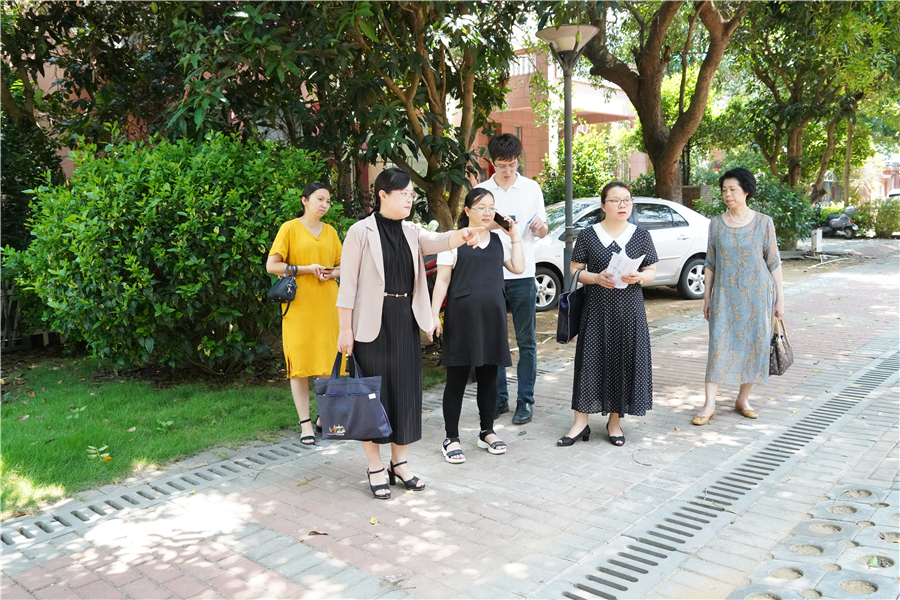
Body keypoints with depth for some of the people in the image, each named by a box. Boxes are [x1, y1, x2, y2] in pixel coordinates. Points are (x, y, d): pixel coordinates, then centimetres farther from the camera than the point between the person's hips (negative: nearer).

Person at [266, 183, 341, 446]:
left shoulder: (330, 231, 14)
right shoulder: (290, 228, 1)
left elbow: (343, 265, 20)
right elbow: (271, 266, -4)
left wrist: (333, 273, -3)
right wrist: (307, 269, -13)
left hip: (327, 304, 4)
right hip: (299, 305, -4)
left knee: (328, 360, 4)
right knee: (300, 363, -2)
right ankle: (305, 424, 4)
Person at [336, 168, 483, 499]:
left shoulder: (411, 232, 8)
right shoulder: (361, 231, -8)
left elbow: (437, 241, -13)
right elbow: (348, 284, -8)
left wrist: (462, 235, -35)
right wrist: (345, 330, -11)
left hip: (405, 322, 6)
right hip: (372, 323, -5)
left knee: (405, 391, 10)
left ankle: (399, 462, 25)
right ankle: (375, 467, 16)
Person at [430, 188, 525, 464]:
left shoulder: (500, 238, 12)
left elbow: (518, 267, 4)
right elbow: (442, 280, -3)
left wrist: (514, 236, 4)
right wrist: (434, 314, -9)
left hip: (492, 315, 4)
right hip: (462, 315, -4)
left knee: (489, 375, 12)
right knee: (457, 377, 1)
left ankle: (487, 432, 26)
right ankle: (451, 438, 10)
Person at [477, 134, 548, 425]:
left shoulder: (531, 188, 6)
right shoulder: (482, 190, 6)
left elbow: (543, 232, 9)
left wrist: (539, 225, -14)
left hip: (522, 274, -1)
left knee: (526, 341, 1)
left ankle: (525, 401, 10)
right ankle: (498, 399, 17)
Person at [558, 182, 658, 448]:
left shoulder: (642, 236, 7)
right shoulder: (588, 235, 2)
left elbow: (652, 272, 8)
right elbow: (575, 271, 1)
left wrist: (638, 277, -14)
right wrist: (597, 278, -17)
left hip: (629, 311, 2)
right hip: (596, 309, -1)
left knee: (624, 363, 4)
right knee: (590, 362, -2)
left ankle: (615, 421, 20)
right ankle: (581, 423, 7)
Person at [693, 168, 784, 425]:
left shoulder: (763, 222, -1)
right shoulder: (716, 224, 4)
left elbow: (774, 262, 1)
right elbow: (710, 263, 8)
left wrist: (780, 298, 0)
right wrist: (707, 297, 6)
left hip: (757, 294, 0)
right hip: (725, 295, 1)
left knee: (754, 345, 4)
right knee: (719, 345, -5)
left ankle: (743, 399, 20)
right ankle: (709, 404, -3)